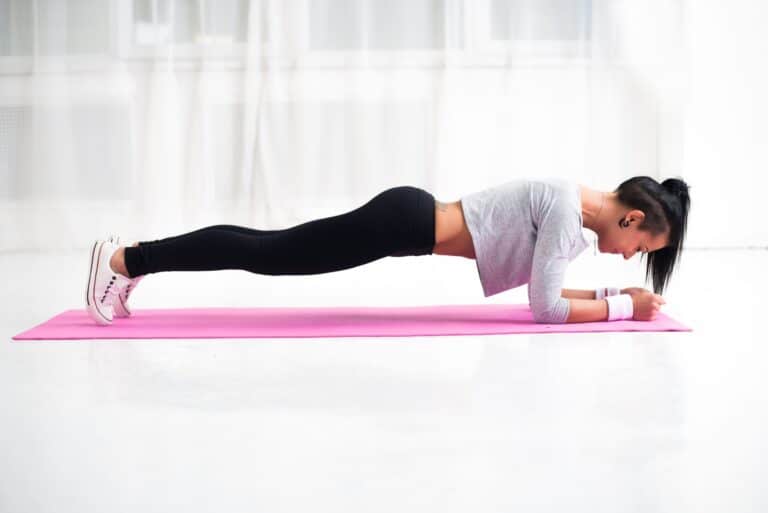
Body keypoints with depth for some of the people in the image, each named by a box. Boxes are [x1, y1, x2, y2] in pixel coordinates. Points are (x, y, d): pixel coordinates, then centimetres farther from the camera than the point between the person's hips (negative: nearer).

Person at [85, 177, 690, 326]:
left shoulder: (573, 205, 10)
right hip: (407, 222, -8)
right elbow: (545, 307, -19)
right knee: (265, 253, -4)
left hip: (411, 218, 8)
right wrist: (622, 306, -11)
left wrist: (609, 294, 10)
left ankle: (133, 259, 19)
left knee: (269, 250, 12)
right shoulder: (569, 209, -17)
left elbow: (546, 290, 19)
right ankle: (125, 260, 2)